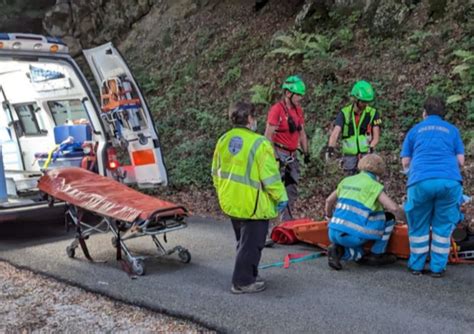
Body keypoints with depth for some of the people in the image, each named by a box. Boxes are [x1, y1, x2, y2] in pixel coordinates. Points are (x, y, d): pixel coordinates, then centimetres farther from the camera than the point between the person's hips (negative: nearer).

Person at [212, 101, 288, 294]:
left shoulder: (224, 140, 3)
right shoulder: (259, 143, -19)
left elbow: (216, 172, 12)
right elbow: (270, 176, -18)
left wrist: (222, 192, 24)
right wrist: (281, 197, -6)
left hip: (230, 202, 8)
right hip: (252, 205, -8)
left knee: (243, 241, 23)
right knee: (251, 244, 4)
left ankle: (248, 274, 34)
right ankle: (242, 282, 10)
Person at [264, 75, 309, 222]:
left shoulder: (298, 110, 10)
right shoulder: (276, 109, -13)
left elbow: (301, 133, 18)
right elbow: (268, 135, -16)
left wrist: (306, 152, 14)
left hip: (292, 155, 8)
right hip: (280, 154, -8)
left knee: (292, 190, 10)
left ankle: (287, 220, 20)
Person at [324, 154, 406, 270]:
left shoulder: (347, 181, 16)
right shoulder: (374, 186, -2)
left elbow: (329, 201, 26)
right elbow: (394, 208, -9)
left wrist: (329, 217, 46)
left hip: (333, 233, 6)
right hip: (352, 236, -6)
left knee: (359, 255, 32)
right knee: (388, 218, 11)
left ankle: (338, 250, 2)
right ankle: (376, 255, 15)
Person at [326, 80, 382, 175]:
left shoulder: (373, 113, -2)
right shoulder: (344, 113, -3)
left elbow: (376, 136, -5)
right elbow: (335, 133, -14)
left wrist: (371, 148, -25)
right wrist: (330, 148, -32)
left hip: (366, 155, -1)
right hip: (349, 155, 1)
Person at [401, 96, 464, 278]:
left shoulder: (415, 130, 20)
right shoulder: (452, 130, 20)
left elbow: (405, 162, 16)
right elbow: (461, 161, 14)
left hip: (421, 182, 0)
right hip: (450, 181, 0)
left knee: (419, 226, 14)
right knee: (443, 226, 13)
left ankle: (416, 265, 22)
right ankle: (438, 267, 16)